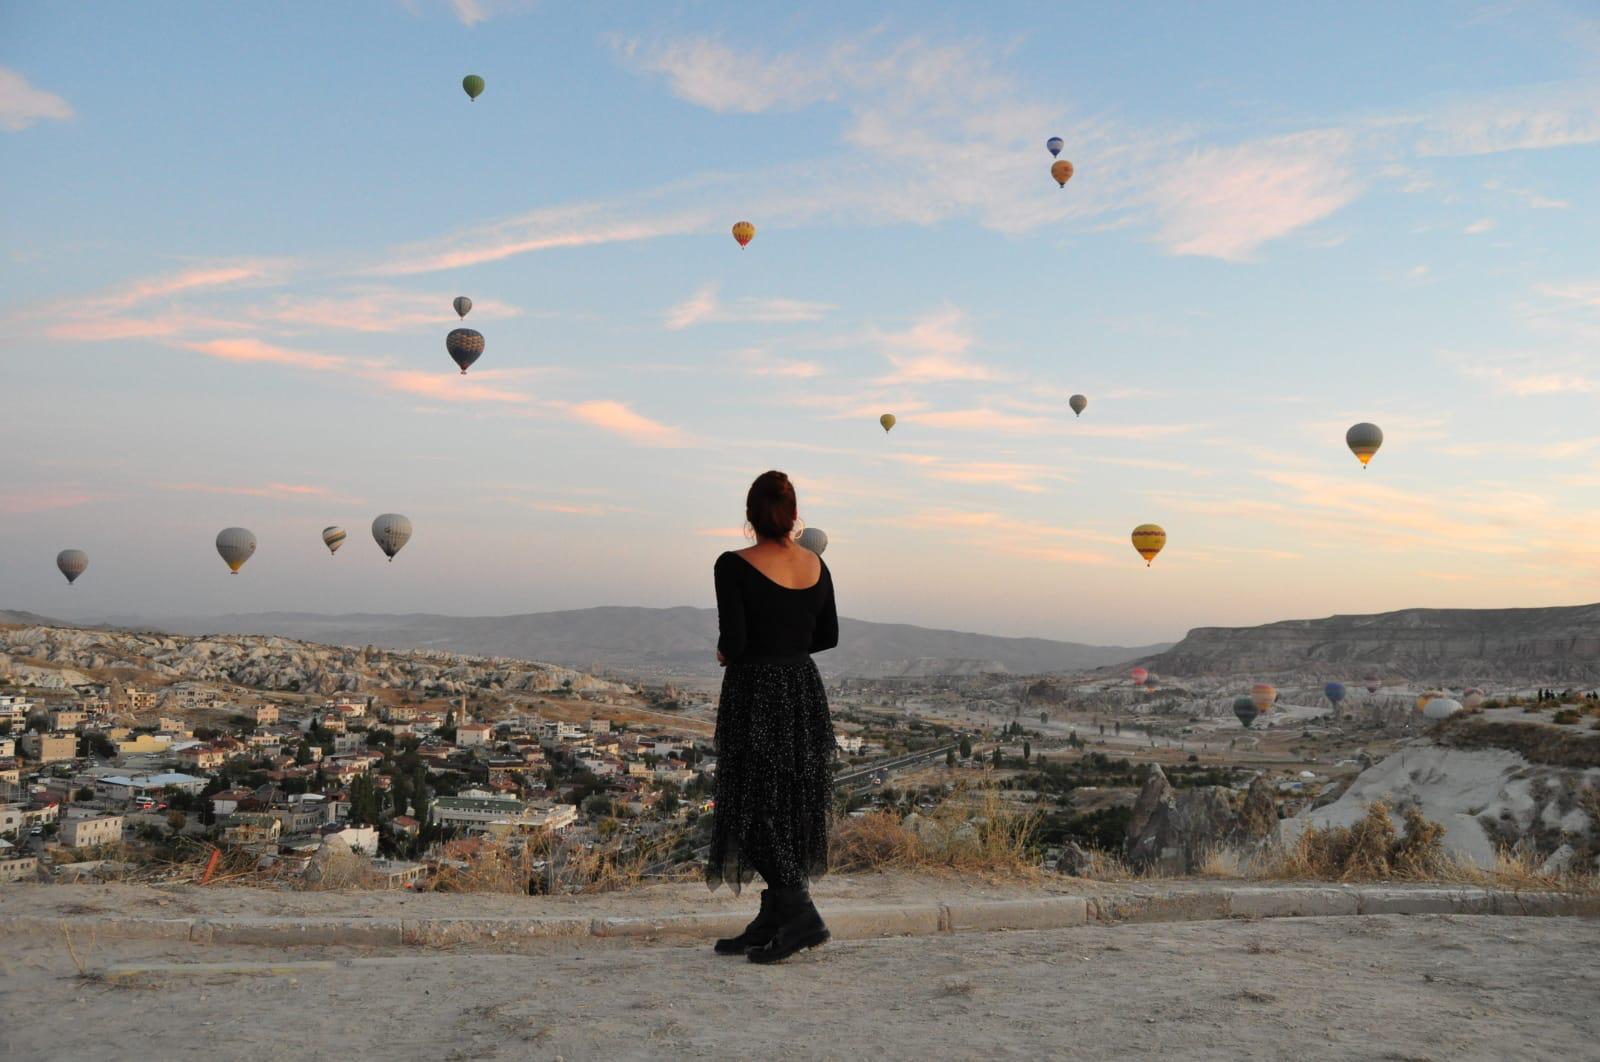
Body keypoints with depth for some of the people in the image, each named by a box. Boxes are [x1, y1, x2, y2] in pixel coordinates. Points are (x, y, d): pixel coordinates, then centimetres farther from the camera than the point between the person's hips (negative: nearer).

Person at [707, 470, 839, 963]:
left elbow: (734, 642, -19)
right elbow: (829, 636, 11)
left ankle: (802, 914, -7)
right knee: (791, 807, 12)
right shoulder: (816, 566, 3)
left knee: (755, 810, 2)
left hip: (755, 696, -6)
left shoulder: (735, 566, -15)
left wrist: (726, 654, 2)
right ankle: (770, 924, 19)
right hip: (805, 691, 6)